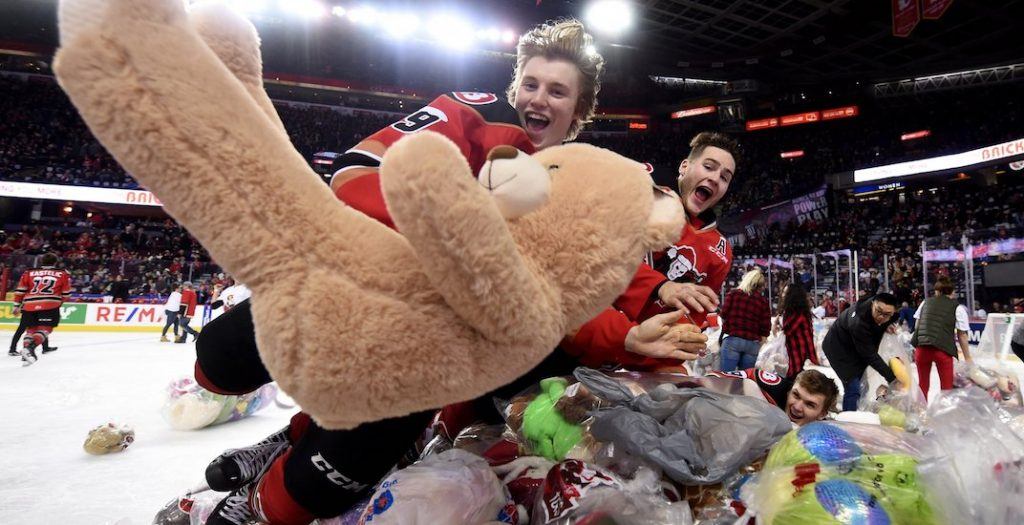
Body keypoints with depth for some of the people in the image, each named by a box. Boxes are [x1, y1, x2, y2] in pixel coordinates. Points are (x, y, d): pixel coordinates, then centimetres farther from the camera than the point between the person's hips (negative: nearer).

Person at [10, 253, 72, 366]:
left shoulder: (29, 272, 17)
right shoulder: (63, 274, 11)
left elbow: (20, 291, 13)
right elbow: (66, 293, 12)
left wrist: (17, 306, 20)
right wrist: (59, 301, 30)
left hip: (29, 306, 3)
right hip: (50, 305, -3)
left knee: (31, 329, 16)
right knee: (45, 328, -3)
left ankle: (26, 354, 10)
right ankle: (30, 348, -25)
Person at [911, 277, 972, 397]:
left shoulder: (925, 302, 17)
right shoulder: (958, 307, 7)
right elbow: (962, 335, 6)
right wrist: (967, 358, 13)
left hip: (921, 346, 3)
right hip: (943, 349, -3)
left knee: (923, 385, 17)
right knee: (947, 387, 10)